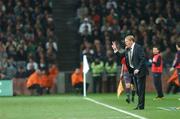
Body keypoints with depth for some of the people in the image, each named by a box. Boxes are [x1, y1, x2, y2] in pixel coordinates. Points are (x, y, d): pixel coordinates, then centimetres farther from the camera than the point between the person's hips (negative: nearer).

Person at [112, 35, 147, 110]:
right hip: (133, 71, 8)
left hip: (140, 71, -8)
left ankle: (141, 106, -1)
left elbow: (142, 59, -17)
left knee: (140, 89, -5)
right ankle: (139, 105, 18)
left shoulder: (138, 48, -13)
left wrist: (138, 69, -20)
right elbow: (121, 55, 15)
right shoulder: (127, 50, 10)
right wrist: (115, 50, 1)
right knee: (137, 89, 12)